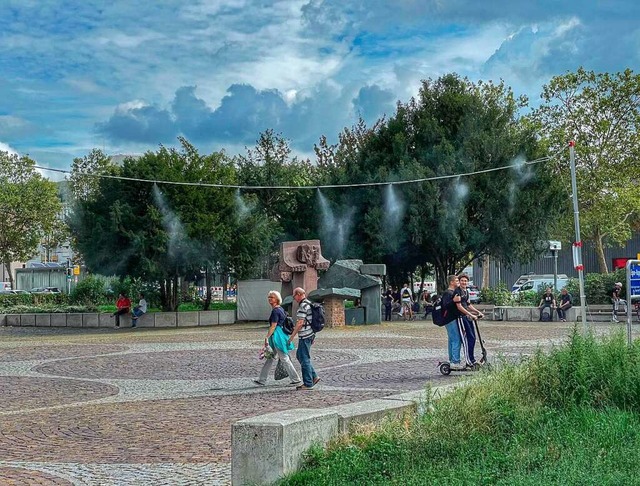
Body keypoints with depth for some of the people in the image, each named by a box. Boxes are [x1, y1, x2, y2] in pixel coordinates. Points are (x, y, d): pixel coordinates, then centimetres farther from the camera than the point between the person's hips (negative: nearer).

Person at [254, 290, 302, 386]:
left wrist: (267, 337, -21)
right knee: (270, 358, 12)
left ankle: (296, 380, 3)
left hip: (277, 336, -10)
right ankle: (262, 380, 17)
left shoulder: (275, 311, -16)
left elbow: (273, 326, -20)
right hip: (281, 334, 10)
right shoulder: (281, 309, 13)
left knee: (284, 359, -3)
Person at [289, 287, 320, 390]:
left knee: (304, 359, -3)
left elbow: (300, 323, -22)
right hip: (310, 334, 10)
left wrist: (292, 336, -18)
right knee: (299, 355, 19)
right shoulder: (309, 304, 14)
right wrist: (313, 336, 25)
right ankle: (314, 377, 18)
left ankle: (308, 383, 3)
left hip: (304, 336, -10)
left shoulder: (303, 306, -18)